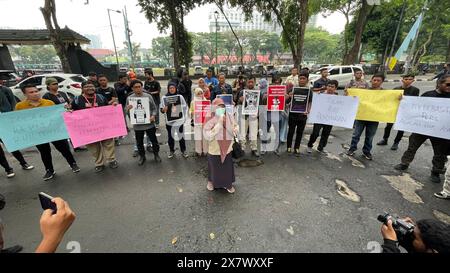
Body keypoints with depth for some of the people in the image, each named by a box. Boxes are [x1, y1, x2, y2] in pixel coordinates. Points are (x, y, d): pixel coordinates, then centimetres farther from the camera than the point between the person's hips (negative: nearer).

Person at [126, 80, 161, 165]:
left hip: (149, 124, -1)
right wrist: (128, 109, -20)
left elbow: (154, 108, 2)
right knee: (139, 142, 14)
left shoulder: (148, 96, -3)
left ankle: (156, 154, 32)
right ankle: (142, 156, 34)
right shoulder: (129, 98, -1)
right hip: (137, 125, 1)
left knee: (154, 140, 11)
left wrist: (153, 115, -16)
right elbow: (127, 112, 3)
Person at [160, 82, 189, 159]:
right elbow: (162, 110, 0)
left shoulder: (180, 96, -1)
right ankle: (171, 151, 27)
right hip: (169, 121, 1)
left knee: (181, 136, 7)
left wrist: (184, 117, 2)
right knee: (170, 136, 10)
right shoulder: (164, 98, -2)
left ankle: (183, 151, 23)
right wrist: (164, 109, -21)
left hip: (179, 120, 0)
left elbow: (185, 107, 6)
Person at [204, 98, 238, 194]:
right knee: (214, 167, 17)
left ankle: (228, 183, 43)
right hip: (214, 150, -3)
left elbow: (235, 126, 10)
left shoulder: (229, 117, -8)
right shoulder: (211, 121, -20)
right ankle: (211, 181, 47)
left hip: (227, 149, 4)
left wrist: (235, 130, -14)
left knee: (228, 167, 17)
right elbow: (208, 136, -31)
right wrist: (219, 124, -33)